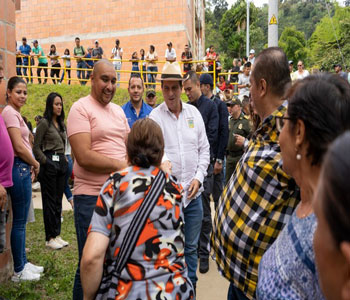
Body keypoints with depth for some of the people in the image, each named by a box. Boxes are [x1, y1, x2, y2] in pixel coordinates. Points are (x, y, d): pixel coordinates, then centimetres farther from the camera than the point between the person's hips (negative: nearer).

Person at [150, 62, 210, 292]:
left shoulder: (194, 112, 7)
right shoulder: (155, 116, -5)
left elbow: (204, 149, 9)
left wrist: (198, 177, -2)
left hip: (193, 192, 4)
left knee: (191, 246, 15)